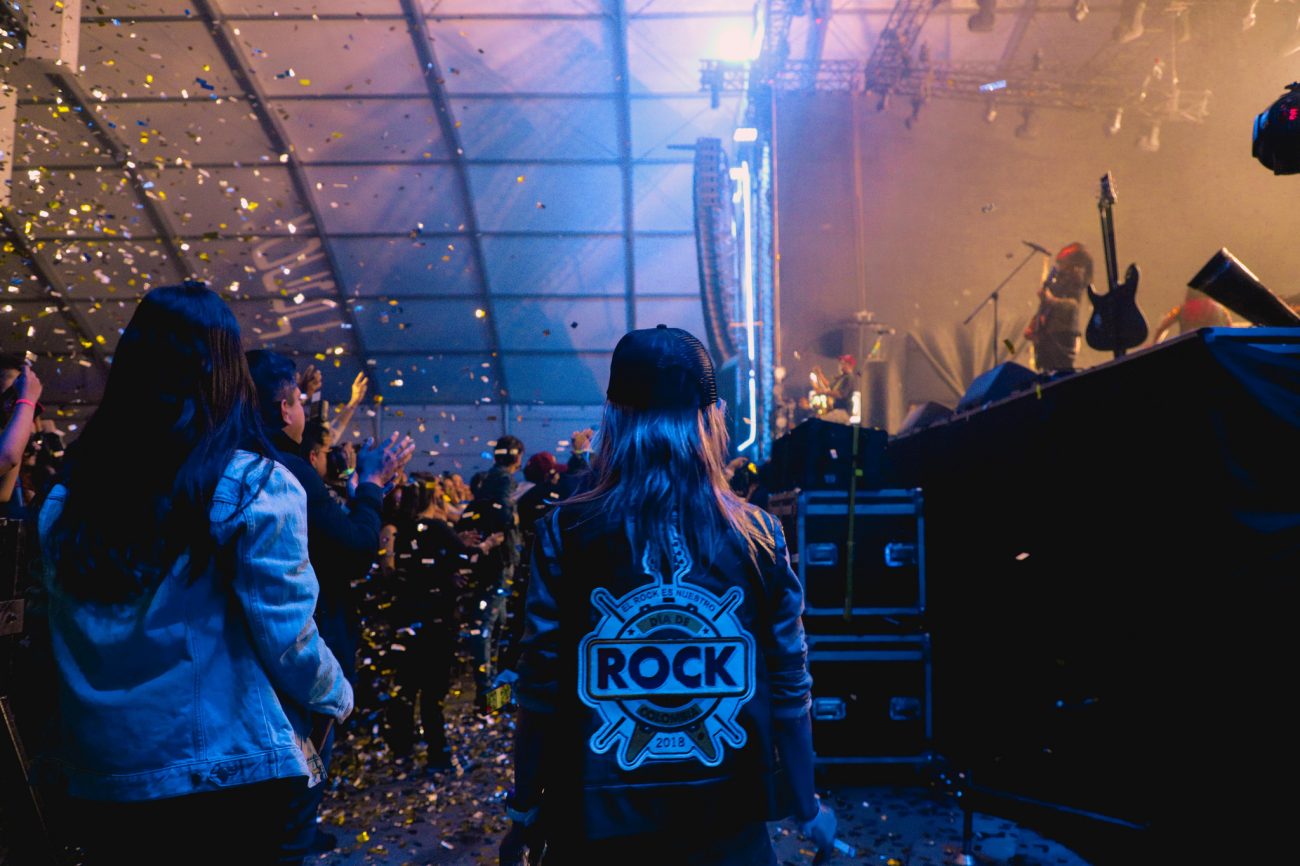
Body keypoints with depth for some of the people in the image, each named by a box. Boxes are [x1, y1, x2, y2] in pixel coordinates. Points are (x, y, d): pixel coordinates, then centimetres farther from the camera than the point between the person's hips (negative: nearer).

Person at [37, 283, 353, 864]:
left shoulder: (67, 495, 0)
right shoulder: (253, 486, -13)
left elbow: (62, 642, 8)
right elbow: (288, 642, -13)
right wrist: (336, 699, 6)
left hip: (99, 780, 5)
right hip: (231, 776, -4)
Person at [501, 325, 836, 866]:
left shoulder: (566, 533, -11)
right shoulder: (758, 535, -8)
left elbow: (541, 686, -8)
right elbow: (789, 684, -2)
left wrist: (524, 809, 5)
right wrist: (804, 804, 11)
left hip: (595, 817, 0)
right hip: (726, 814, 0)